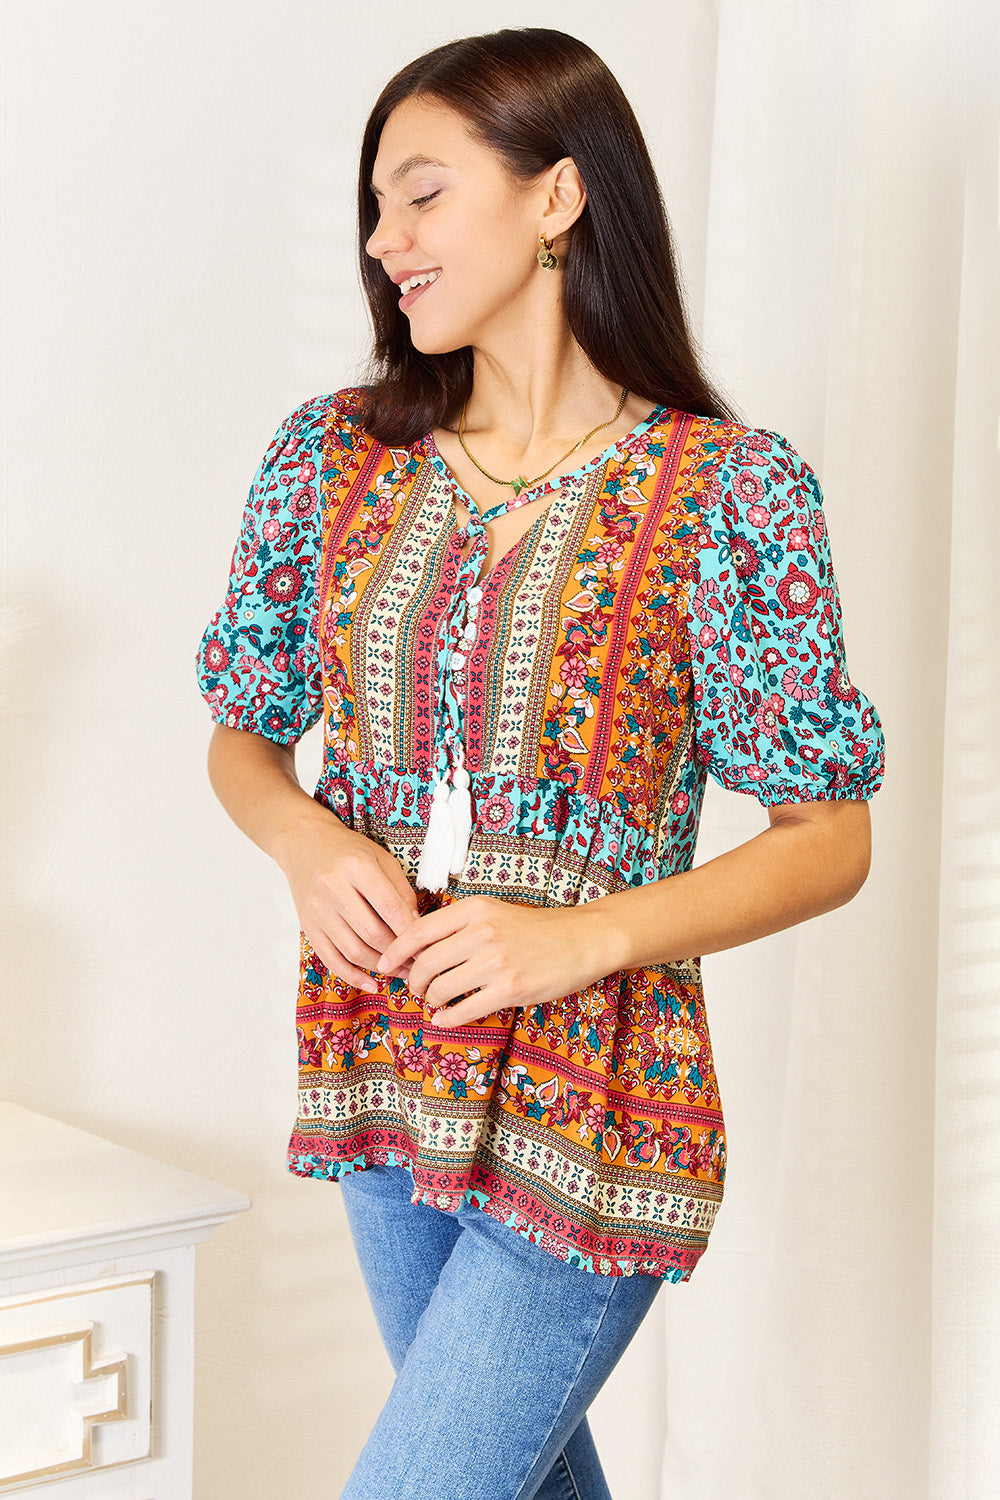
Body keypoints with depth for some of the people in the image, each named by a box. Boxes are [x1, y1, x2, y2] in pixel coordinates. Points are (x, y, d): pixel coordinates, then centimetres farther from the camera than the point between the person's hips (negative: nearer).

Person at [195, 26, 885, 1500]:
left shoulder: (735, 491, -12)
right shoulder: (331, 455, 0)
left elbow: (831, 840, -9)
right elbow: (241, 734, 11)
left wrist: (582, 938, -21)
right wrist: (310, 844, -11)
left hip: (592, 1103, -5)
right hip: (382, 1079, 5)